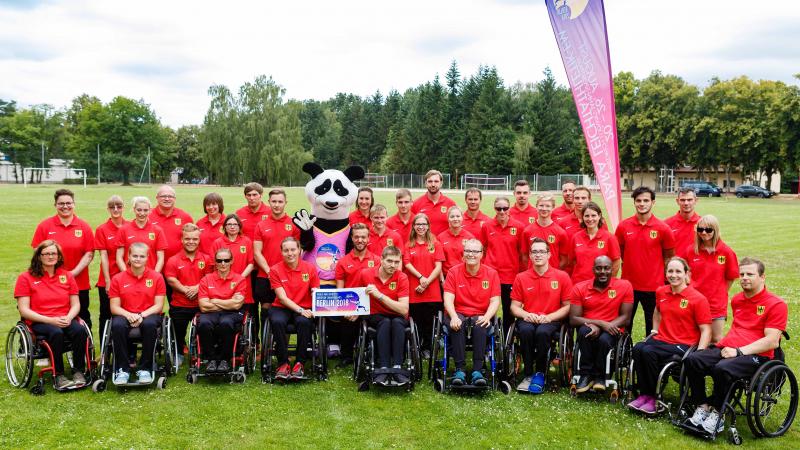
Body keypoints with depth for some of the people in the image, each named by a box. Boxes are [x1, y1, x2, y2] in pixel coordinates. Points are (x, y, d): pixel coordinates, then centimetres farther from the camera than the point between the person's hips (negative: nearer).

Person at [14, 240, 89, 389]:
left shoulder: (67, 275, 14)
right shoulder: (26, 278, 4)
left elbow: (75, 304, 12)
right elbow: (24, 310, -3)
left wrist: (68, 317, -11)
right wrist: (50, 320, -16)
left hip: (65, 320, 3)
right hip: (39, 322, -3)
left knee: (80, 330, -30)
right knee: (56, 333, -35)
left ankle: (79, 371, -18)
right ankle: (58, 375, -23)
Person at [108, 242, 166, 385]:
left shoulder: (157, 277, 3)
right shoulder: (118, 279, 5)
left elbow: (158, 305, -1)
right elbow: (114, 307, 2)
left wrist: (142, 315, -18)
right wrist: (129, 315, -19)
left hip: (148, 314, -1)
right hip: (125, 315, 1)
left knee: (150, 324, -36)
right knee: (117, 325, -34)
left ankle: (145, 368, -22)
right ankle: (122, 369, -20)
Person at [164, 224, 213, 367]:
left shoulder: (206, 259, 2)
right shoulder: (173, 261, -2)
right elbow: (171, 280, -10)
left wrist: (197, 287, -19)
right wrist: (186, 290, -18)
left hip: (200, 305, 0)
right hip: (179, 305, 0)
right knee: (179, 332, 13)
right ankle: (179, 354, 32)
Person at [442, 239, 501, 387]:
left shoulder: (491, 273, 3)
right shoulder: (454, 272, 2)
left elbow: (495, 300, -3)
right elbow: (448, 298, -7)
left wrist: (486, 317, -22)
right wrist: (454, 317, -25)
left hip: (481, 315, 0)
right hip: (458, 313, 0)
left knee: (480, 326, -34)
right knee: (457, 325, -34)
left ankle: (477, 370, -30)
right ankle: (460, 369, -30)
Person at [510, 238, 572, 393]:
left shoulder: (562, 277, 3)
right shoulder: (521, 278, 6)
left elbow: (568, 306, 3)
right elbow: (514, 306, 9)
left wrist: (549, 317, -12)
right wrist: (526, 315, -12)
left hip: (551, 321, -1)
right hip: (528, 320, 1)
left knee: (542, 332, -35)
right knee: (526, 330, -34)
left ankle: (540, 374, -13)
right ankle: (528, 374, -18)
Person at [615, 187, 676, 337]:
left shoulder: (663, 228, -7)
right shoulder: (623, 226, -2)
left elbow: (669, 256, 3)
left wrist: (666, 279, 1)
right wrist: (631, 265, 8)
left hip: (654, 286, -2)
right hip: (628, 284, 2)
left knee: (653, 325, 11)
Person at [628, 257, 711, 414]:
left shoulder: (698, 299, -8)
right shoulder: (661, 292, 9)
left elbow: (706, 331, -8)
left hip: (683, 345, -5)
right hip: (661, 339, 5)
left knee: (648, 352, -30)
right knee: (638, 348, -27)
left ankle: (653, 398, -13)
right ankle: (644, 394, -17)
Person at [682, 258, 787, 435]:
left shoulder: (776, 304, -2)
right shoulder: (737, 300, 19)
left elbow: (771, 342, -11)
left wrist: (739, 351, -17)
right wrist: (726, 345, 16)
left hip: (756, 355, -6)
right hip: (727, 349, 6)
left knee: (722, 368, -35)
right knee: (692, 360, -20)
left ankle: (716, 412, -15)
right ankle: (702, 407, -12)